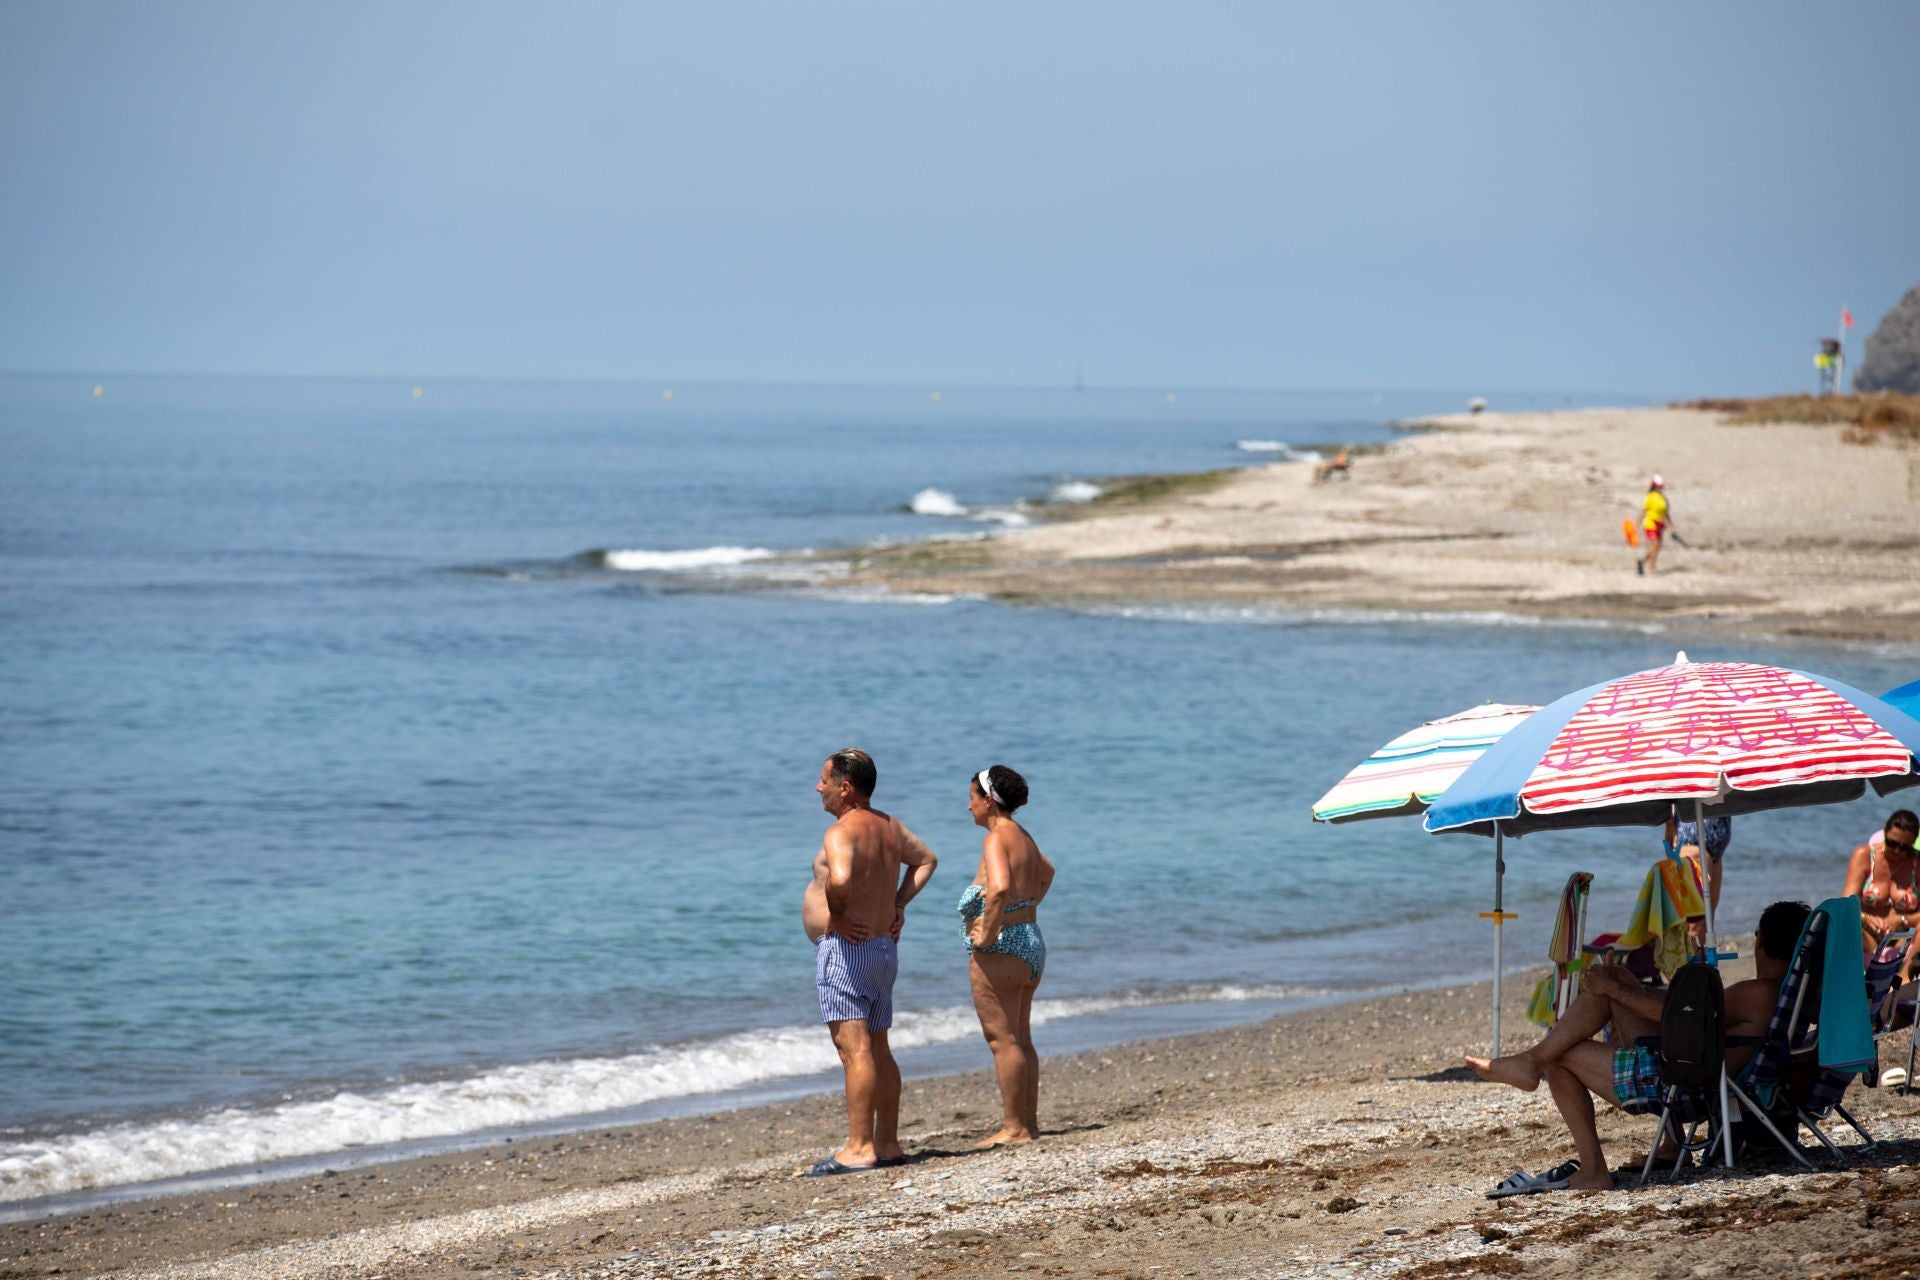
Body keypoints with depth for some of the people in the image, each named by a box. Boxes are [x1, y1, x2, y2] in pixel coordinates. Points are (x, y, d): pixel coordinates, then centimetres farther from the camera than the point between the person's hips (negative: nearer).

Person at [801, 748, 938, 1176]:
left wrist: (837, 914, -18)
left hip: (845, 948, -10)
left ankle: (859, 1148, -18)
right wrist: (897, 904, 19)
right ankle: (888, 1144, 18)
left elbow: (840, 879, -36)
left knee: (854, 1049, -13)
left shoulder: (842, 832, -17)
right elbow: (926, 860, 27)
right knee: (878, 1051, 14)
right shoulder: (889, 826, 12)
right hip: (884, 948, 10)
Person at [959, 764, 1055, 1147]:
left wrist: (988, 932, -24)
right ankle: (1029, 1122, 18)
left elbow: (999, 889, -34)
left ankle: (1014, 1127, -3)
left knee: (1002, 1040, -4)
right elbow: (1046, 872, 32)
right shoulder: (1023, 837, 12)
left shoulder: (995, 840, -17)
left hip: (1000, 948, -9)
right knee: (1021, 1039, 14)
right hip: (1032, 941, 9)